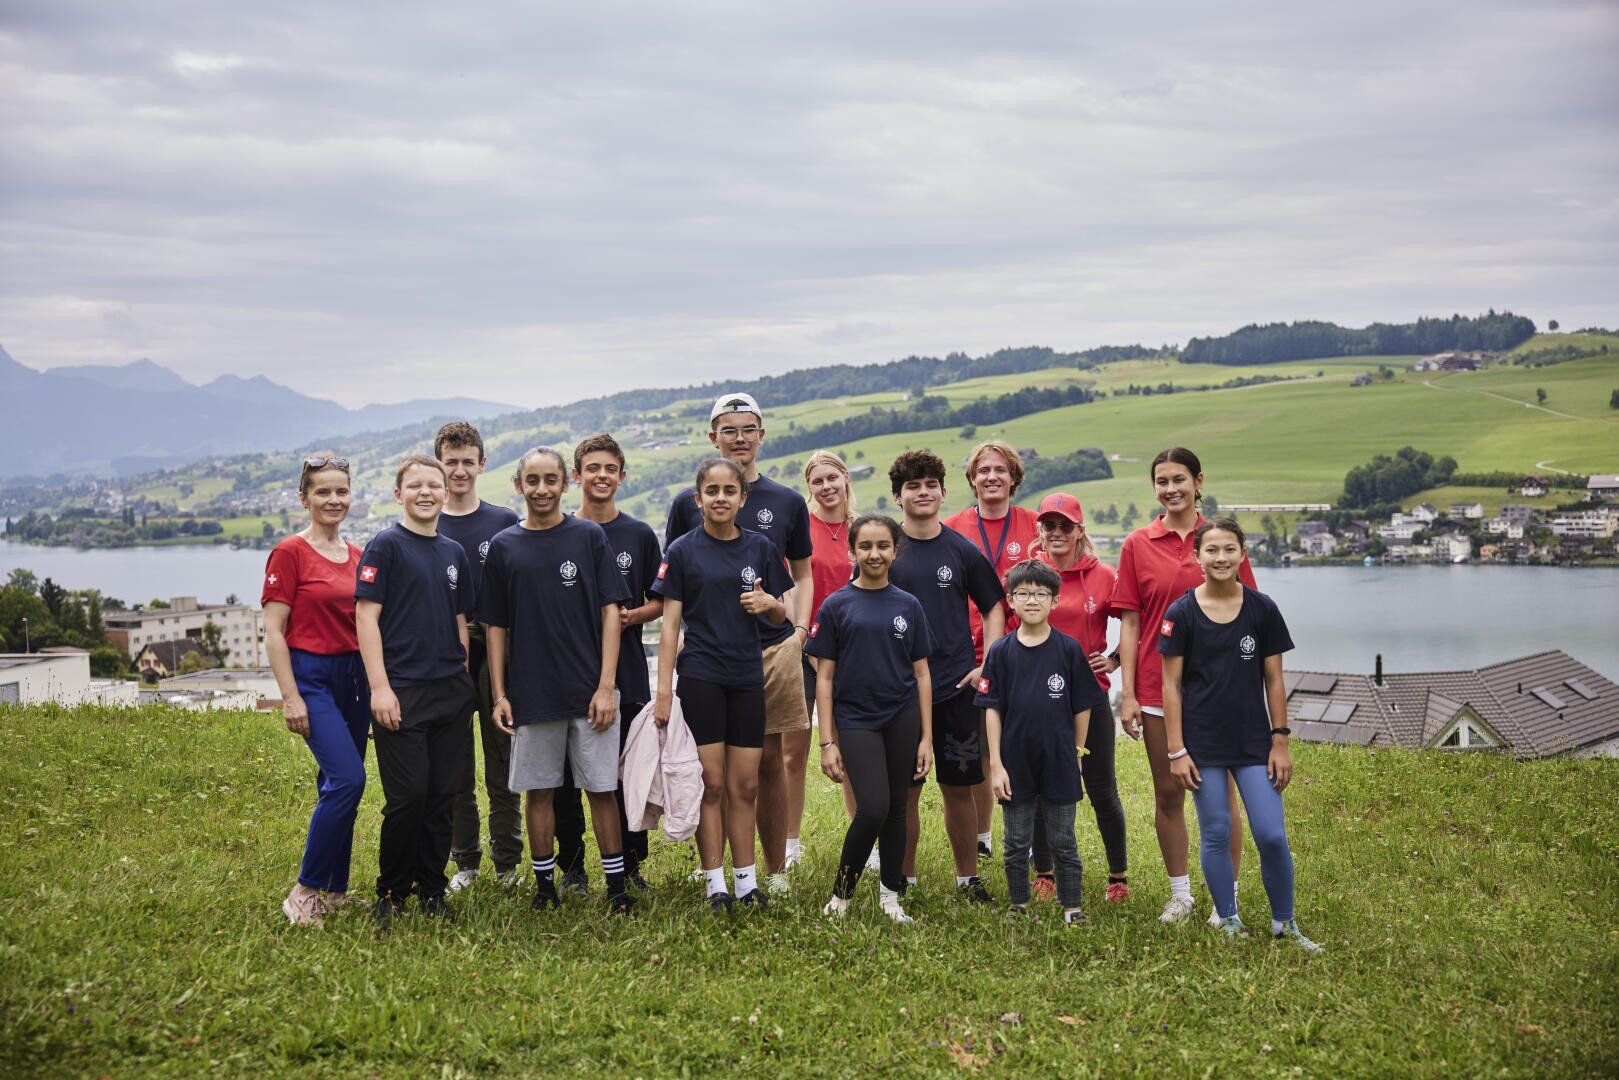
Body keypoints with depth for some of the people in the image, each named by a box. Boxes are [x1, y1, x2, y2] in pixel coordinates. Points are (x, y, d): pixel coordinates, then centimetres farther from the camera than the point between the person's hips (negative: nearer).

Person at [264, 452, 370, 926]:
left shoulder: (357, 556, 11)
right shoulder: (290, 553, -7)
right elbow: (273, 632, -9)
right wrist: (290, 697, -14)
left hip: (354, 675, 6)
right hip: (312, 676, -6)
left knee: (339, 786, 10)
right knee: (347, 778, -17)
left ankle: (334, 891, 20)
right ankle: (305, 891, -4)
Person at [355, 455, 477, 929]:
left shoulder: (454, 552, 13)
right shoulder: (386, 545, -4)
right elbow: (366, 615, -9)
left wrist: (464, 681, 15)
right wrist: (379, 686, -15)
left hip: (452, 690, 6)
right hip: (403, 692, -5)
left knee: (444, 795, 8)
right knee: (407, 797, -5)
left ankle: (432, 887, 20)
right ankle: (391, 891, 12)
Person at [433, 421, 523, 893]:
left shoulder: (506, 523, 5)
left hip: (497, 657, 0)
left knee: (503, 769, 5)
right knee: (456, 773, 8)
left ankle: (508, 863, 15)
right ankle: (465, 862, 19)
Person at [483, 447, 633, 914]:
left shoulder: (590, 537, 2)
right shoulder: (503, 547, 6)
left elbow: (610, 612, -1)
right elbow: (496, 626, 9)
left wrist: (606, 686, -8)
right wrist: (499, 695, 2)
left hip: (589, 691, -1)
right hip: (531, 694, 2)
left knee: (602, 788, 2)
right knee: (538, 791, 8)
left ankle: (616, 884, 12)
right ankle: (545, 884, 20)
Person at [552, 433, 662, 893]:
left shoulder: (640, 535, 7)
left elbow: (660, 602, 12)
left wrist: (633, 616, -7)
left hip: (627, 672, 1)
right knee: (566, 777, 2)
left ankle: (629, 866, 16)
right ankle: (572, 867, 15)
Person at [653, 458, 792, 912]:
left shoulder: (760, 548, 6)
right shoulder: (682, 551, -2)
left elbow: (780, 618, 12)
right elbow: (670, 623, -3)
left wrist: (769, 603, -12)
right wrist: (663, 690, -8)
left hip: (747, 678, 3)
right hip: (700, 677, -3)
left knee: (744, 786, 7)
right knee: (711, 783, 0)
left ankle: (746, 881, 16)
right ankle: (715, 885, 8)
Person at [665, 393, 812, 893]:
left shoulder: (787, 503, 9)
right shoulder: (688, 504, 5)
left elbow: (803, 575, 16)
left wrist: (798, 633, 3)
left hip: (774, 650, 1)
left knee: (771, 761, 4)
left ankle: (776, 871, 14)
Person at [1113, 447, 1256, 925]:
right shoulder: (1137, 545, 2)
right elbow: (1129, 623, 2)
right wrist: (1128, 693, -2)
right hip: (1157, 686, 1)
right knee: (1167, 794, 9)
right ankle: (1179, 894, 22)